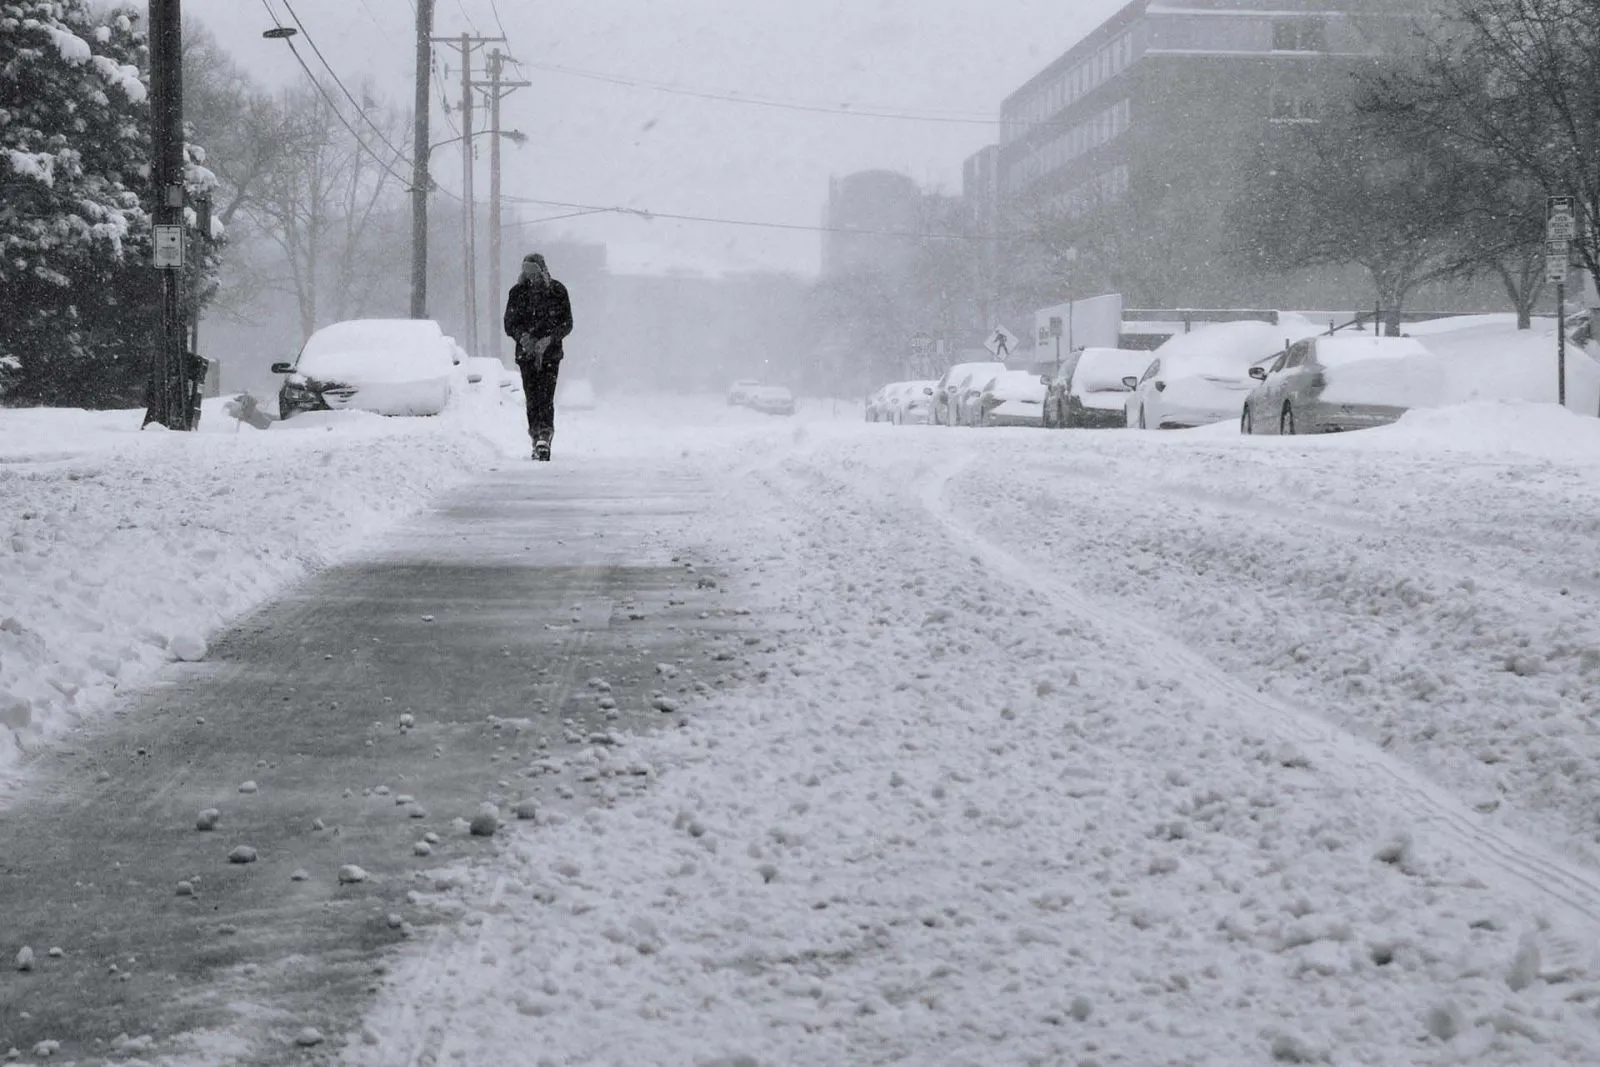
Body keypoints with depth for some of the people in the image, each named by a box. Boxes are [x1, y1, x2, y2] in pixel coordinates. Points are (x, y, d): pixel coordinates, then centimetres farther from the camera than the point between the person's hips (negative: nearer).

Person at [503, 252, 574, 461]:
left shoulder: (557, 291, 2)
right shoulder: (518, 292, 7)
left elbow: (566, 324, 0)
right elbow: (509, 324, 6)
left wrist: (548, 340, -16)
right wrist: (523, 336, -15)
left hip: (550, 353, -2)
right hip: (526, 353, 2)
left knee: (545, 397, -15)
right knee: (532, 398, -1)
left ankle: (544, 437, -24)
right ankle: (538, 439, 4)